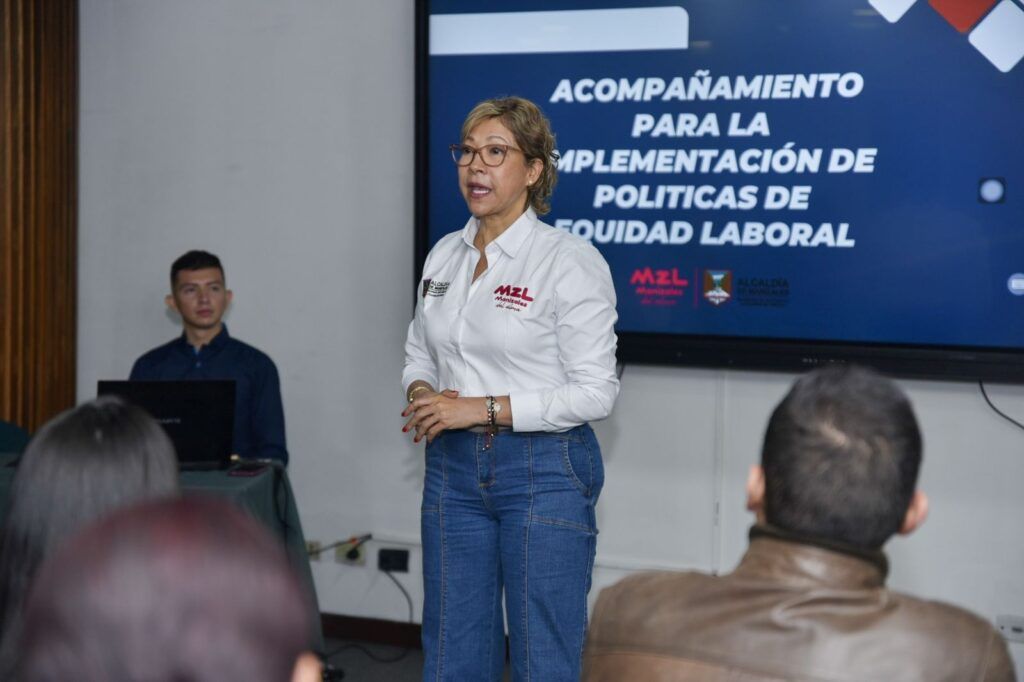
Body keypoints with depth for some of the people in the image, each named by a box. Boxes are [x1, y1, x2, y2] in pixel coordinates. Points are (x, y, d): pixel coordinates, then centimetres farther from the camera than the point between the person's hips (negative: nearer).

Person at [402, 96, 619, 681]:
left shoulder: (572, 260, -12)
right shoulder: (445, 254, 8)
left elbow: (595, 391, -15)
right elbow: (420, 354, 18)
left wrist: (484, 409, -19)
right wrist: (423, 395, -5)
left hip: (545, 471, -6)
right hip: (454, 468, 6)